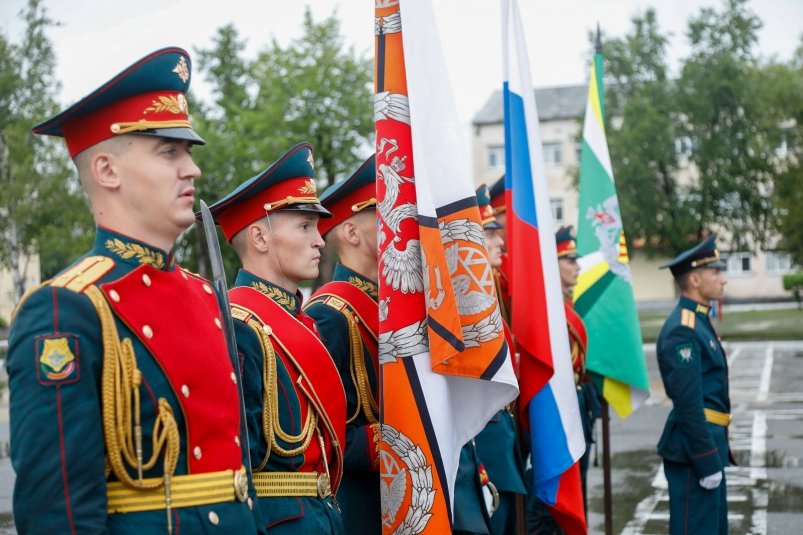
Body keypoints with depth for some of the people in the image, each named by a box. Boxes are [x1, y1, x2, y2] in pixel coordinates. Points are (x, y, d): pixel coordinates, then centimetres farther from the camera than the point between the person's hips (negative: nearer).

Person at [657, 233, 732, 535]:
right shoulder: (682, 331, -18)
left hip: (709, 442, 10)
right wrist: (707, 461, -21)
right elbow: (688, 404, -22)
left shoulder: (698, 321, 14)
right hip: (695, 448, -10)